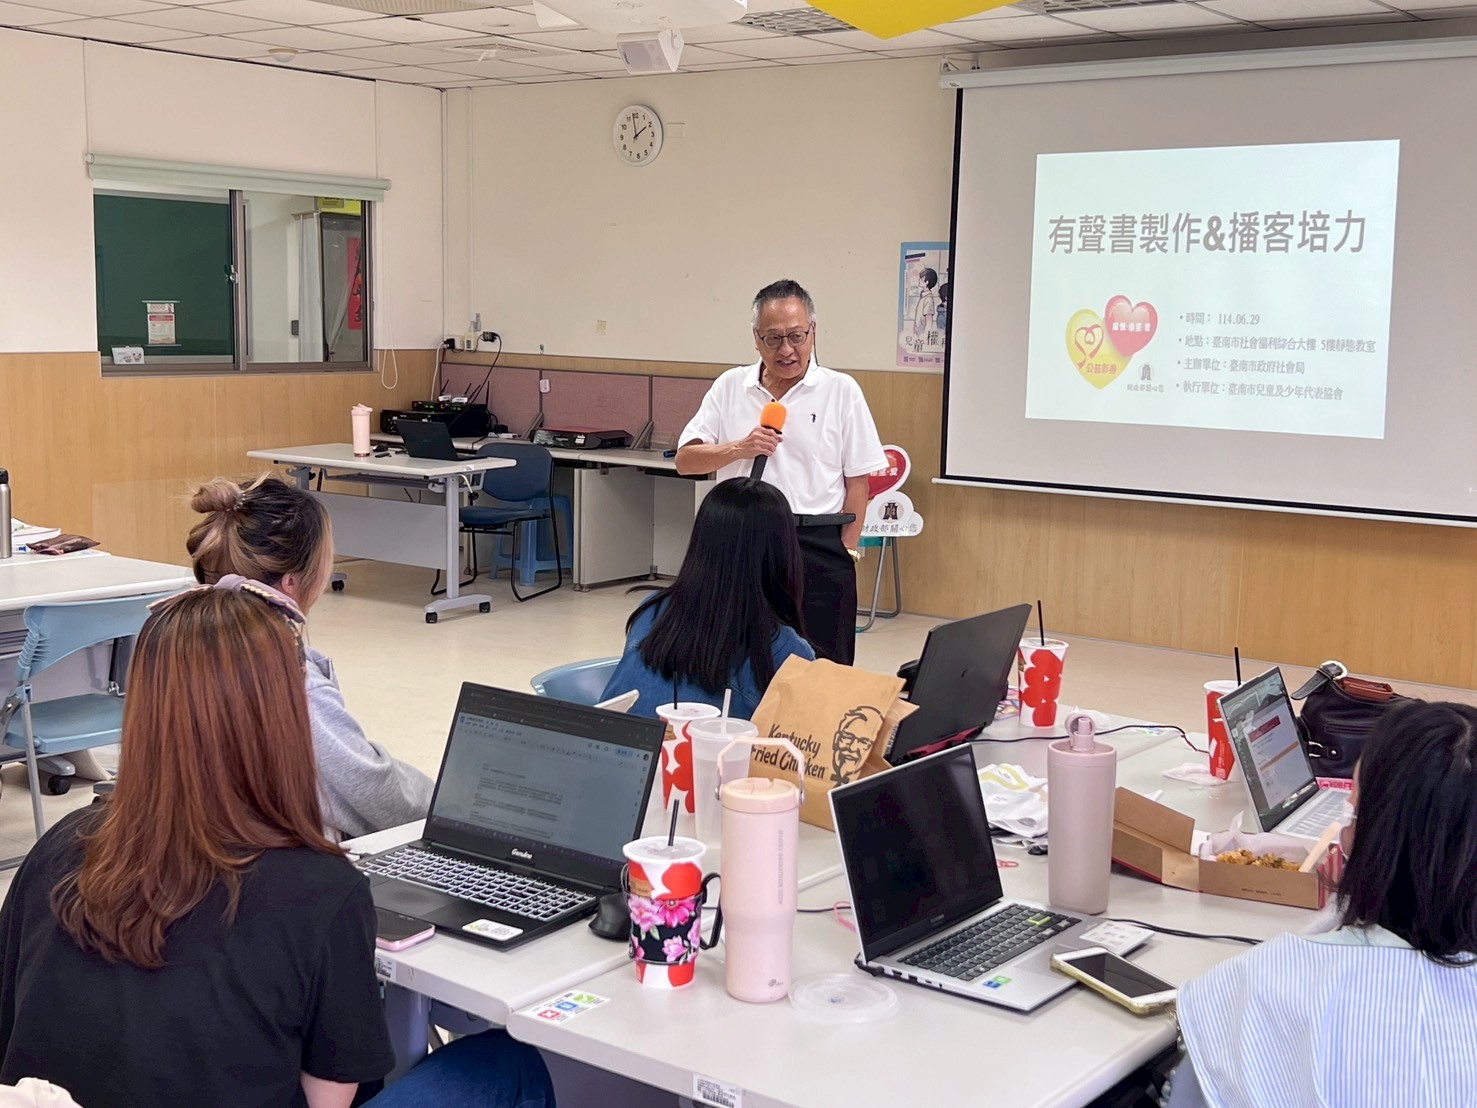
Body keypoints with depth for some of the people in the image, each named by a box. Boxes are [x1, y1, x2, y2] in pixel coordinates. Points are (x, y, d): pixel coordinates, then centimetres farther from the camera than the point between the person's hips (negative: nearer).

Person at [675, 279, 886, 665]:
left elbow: (858, 481, 1)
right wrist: (739, 449, -9)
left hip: (818, 549, -2)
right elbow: (685, 460, 6)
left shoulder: (841, 391, 1)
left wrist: (847, 551, -4)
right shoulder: (729, 387, 8)